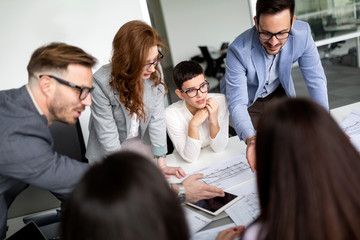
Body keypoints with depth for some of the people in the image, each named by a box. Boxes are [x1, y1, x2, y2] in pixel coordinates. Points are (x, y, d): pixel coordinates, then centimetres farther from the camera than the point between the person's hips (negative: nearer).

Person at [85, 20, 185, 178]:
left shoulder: (154, 73, -19)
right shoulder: (100, 83, -30)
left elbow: (157, 118, -14)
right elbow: (108, 135, -23)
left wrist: (162, 165, -12)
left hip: (143, 142, 4)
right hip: (109, 150, -3)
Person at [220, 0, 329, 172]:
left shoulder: (302, 33, -30)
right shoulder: (238, 51, -38)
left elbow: (316, 80, -19)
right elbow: (237, 103, -36)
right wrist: (250, 139, -54)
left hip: (279, 93, 3)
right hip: (248, 99, -3)